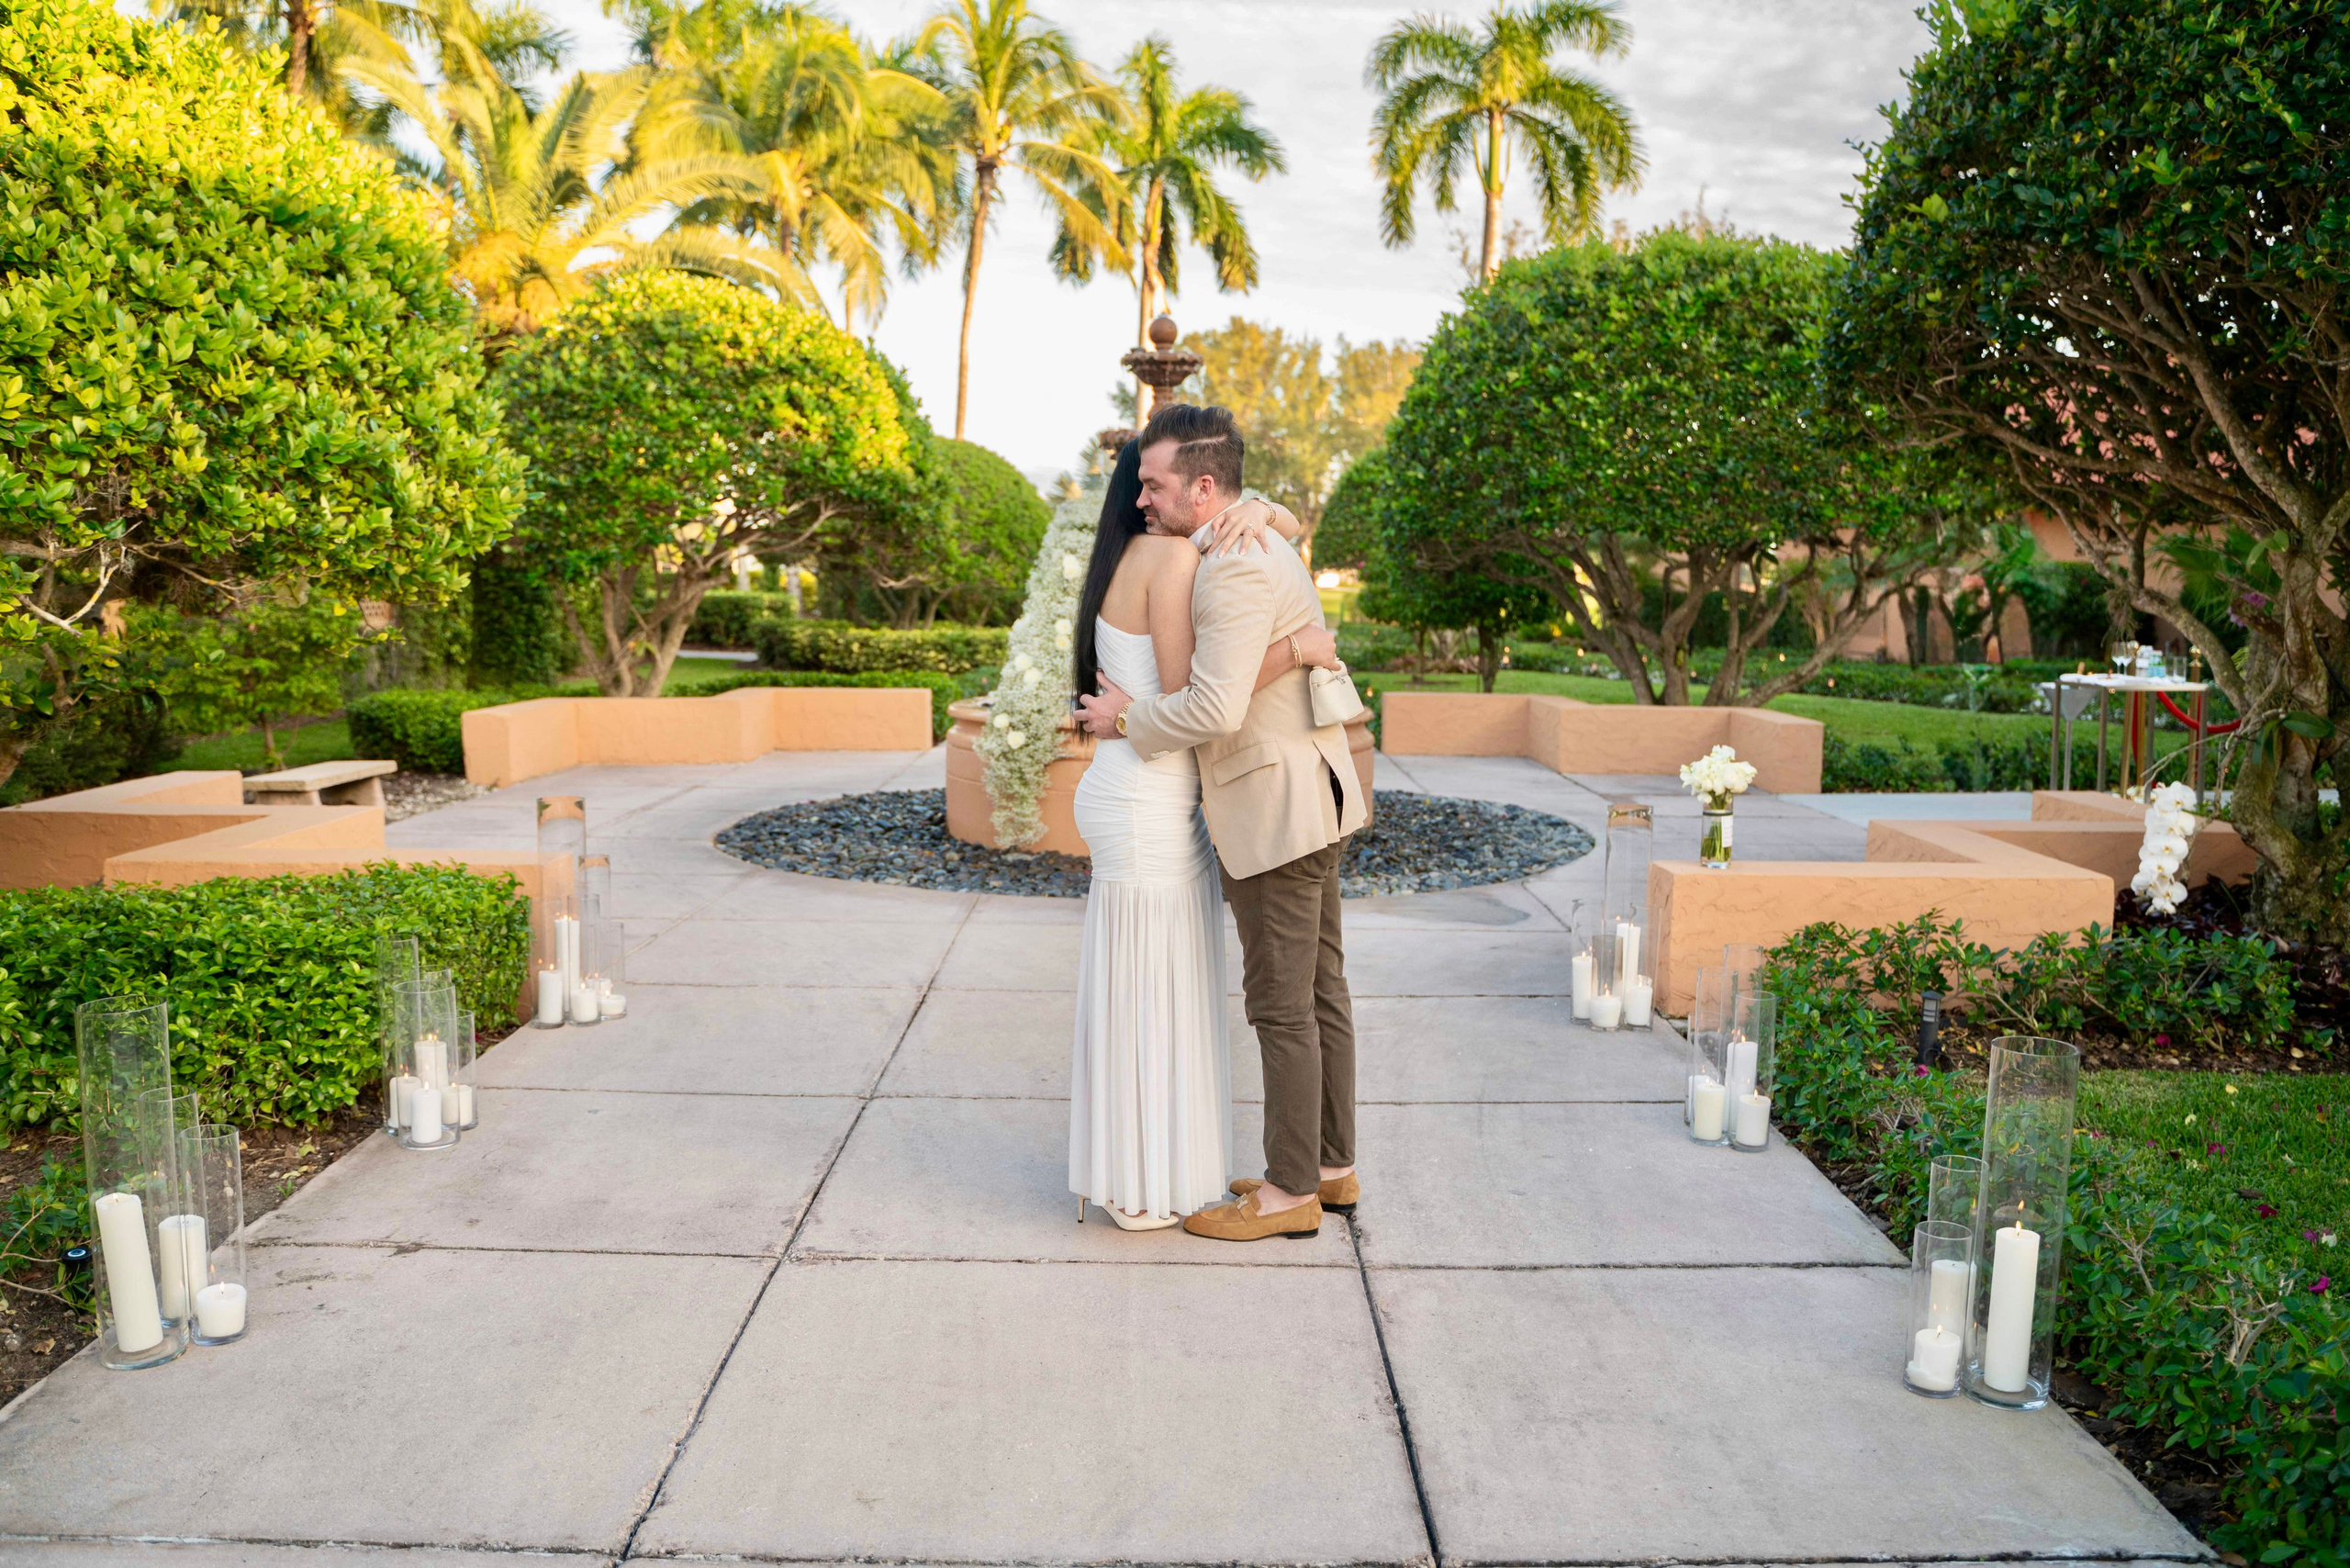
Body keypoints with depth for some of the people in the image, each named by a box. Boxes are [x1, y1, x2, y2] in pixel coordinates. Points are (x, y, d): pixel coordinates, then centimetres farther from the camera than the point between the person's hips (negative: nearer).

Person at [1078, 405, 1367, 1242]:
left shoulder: (1234, 569, -21)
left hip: (1272, 809, -10)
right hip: (1310, 795, 10)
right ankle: (1331, 1165, 26)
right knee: (1319, 989, 15)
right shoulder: (1262, 545, 13)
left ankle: (1291, 1191, 13)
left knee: (1281, 1006, 0)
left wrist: (1127, 721, -13)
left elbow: (1214, 709, -29)